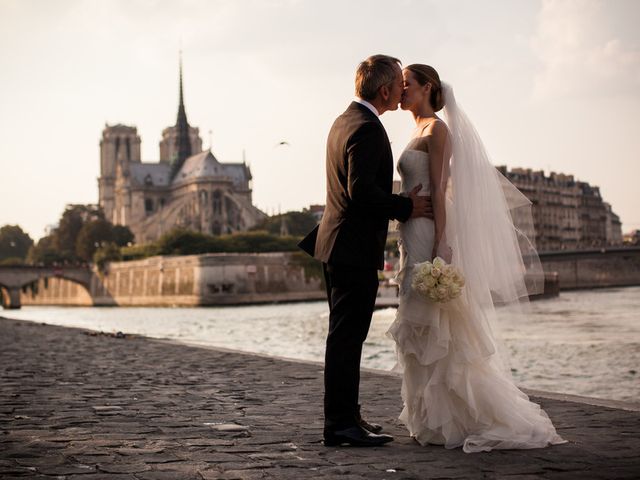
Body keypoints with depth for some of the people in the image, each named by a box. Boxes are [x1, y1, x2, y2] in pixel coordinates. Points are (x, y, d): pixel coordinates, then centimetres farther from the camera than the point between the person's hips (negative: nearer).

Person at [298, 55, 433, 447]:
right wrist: (406, 207, -14)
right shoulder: (367, 128, -17)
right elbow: (363, 191, -25)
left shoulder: (345, 120, 16)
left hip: (339, 244, 11)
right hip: (355, 248, -11)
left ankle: (344, 416, 24)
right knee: (347, 337, -6)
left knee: (346, 336, 15)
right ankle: (341, 424, -2)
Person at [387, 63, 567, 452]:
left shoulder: (437, 129, -8)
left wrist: (440, 243, -23)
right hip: (416, 236, 10)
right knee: (424, 330, 10)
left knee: (434, 331, -7)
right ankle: (436, 419, 15)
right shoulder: (420, 130, 19)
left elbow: (440, 189, -17)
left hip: (428, 236, -10)